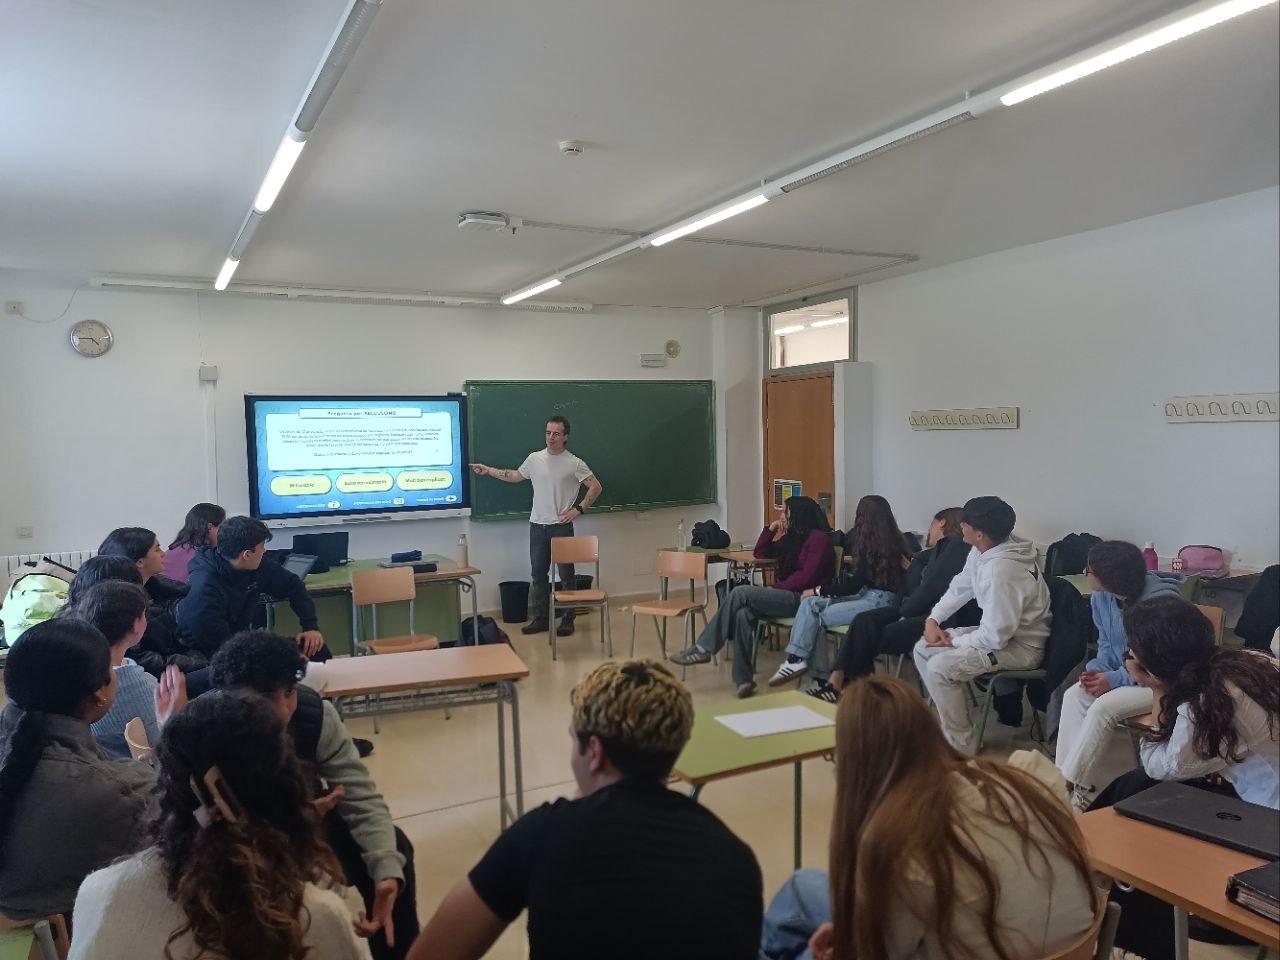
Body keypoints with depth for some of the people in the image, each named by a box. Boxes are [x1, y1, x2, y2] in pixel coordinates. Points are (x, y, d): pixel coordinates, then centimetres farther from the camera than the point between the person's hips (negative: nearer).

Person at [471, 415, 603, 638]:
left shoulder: (574, 463, -7)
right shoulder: (534, 459, 5)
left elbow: (596, 487, -5)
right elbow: (515, 476, 21)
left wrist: (579, 509, -12)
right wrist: (488, 471, 19)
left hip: (561, 526, -4)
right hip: (537, 525, 4)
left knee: (566, 574, 2)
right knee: (538, 573, 9)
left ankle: (567, 620, 11)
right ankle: (540, 619, 19)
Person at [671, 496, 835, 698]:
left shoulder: (819, 538, -4)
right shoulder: (792, 538, 23)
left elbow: (807, 576, -14)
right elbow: (760, 553, 30)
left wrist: (775, 588, -10)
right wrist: (770, 529, 16)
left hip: (802, 598, -8)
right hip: (787, 596, 8)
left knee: (740, 594, -20)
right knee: (744, 614, -22)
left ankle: (703, 649, -16)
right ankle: (744, 679, -25)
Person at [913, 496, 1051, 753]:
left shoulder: (1000, 572, -33)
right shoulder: (985, 550, -5)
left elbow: (995, 637, -28)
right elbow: (961, 586, 12)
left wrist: (954, 641, -12)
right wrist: (934, 619, 1)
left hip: (1022, 647, -10)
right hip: (1000, 629, 10)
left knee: (940, 666, -22)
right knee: (923, 649, 7)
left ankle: (960, 745, -6)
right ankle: (948, 716, 19)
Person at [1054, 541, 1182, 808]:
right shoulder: (1101, 598, -2)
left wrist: (1115, 679, -23)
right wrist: (1097, 668, -10)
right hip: (1125, 674, 8)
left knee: (1104, 707, -28)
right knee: (1074, 696, -17)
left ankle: (1073, 784, -14)